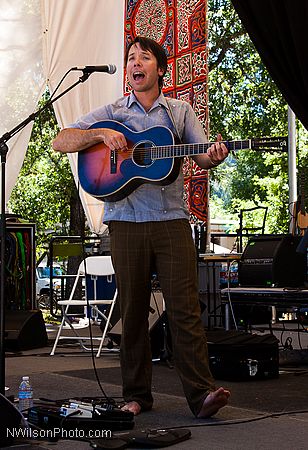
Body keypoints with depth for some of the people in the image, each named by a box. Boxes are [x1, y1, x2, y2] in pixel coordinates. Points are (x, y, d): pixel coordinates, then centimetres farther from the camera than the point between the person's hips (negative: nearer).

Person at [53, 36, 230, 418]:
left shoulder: (180, 111, 15)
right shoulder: (112, 113, 13)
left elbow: (202, 158, 11)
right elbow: (60, 142, 7)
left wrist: (214, 157, -14)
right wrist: (100, 134, -10)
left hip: (172, 219, 0)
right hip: (126, 220, 1)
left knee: (184, 307, -8)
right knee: (133, 310, 3)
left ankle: (201, 393, -10)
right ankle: (136, 395, 12)